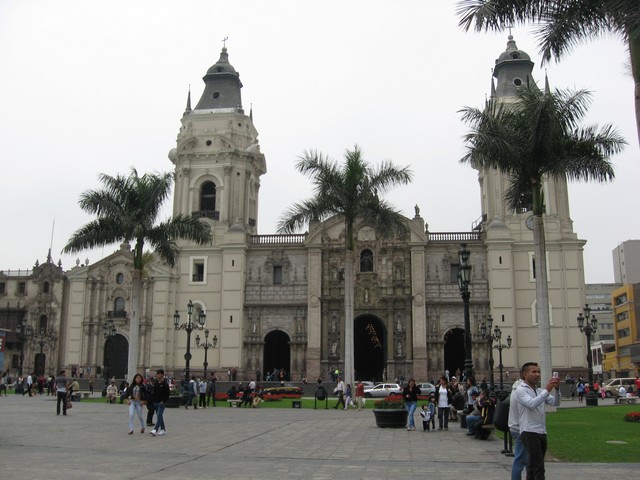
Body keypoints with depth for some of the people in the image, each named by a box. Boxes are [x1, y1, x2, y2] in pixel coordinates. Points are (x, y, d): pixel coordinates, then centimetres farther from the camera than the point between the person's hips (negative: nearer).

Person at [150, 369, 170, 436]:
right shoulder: (156, 383, 12)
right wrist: (153, 401, 10)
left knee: (159, 416, -15)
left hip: (161, 403, -7)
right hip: (155, 402, 7)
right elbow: (154, 392, 18)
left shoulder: (165, 384, -8)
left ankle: (155, 430, -23)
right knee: (160, 416, 11)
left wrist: (163, 401, -16)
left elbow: (168, 393, -10)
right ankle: (163, 429, 20)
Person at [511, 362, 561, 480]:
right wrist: (547, 390, -23)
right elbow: (532, 404, -22)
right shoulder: (520, 390, -4)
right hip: (529, 433, -8)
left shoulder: (539, 391, 20)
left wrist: (556, 389, -8)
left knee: (533, 467, 12)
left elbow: (555, 402, 9)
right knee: (539, 468, -15)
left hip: (542, 433, 8)